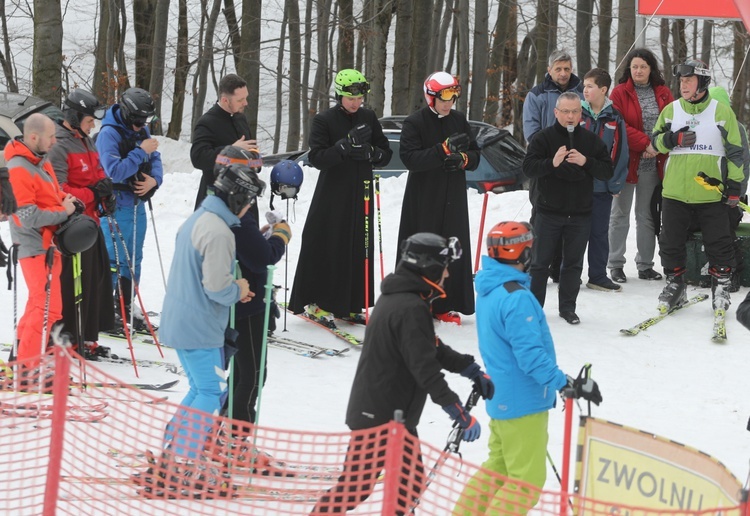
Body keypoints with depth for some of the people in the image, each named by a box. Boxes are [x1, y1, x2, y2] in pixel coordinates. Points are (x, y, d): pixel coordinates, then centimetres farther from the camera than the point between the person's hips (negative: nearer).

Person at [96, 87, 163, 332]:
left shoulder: (141, 130, 7)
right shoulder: (109, 134, -18)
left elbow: (155, 160, 10)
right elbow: (115, 171, -26)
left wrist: (154, 179, -11)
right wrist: (141, 152, -23)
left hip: (138, 204, 8)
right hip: (117, 207, -8)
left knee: (134, 258, 15)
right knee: (114, 259, -5)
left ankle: (126, 307, 25)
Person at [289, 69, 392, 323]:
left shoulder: (368, 117, 9)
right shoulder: (324, 120, -5)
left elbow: (386, 153, 11)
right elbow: (317, 158, -13)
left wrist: (369, 152, -11)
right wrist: (344, 147, -25)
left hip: (361, 193, 4)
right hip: (332, 193, -4)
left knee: (359, 249, 5)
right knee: (325, 248, -5)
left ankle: (349, 304, 14)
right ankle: (315, 302, 3)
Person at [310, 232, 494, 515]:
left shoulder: (396, 298, 11)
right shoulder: (411, 309, -22)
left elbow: (432, 348, 20)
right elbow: (425, 369, -27)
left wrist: (471, 369, 14)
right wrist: (459, 413, -26)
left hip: (393, 415, 11)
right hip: (380, 416, -11)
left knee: (411, 481, 16)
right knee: (355, 487, -4)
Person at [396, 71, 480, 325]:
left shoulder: (459, 120, 10)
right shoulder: (414, 122, -5)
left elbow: (475, 155, 15)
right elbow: (410, 158, -17)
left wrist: (463, 159, -9)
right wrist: (444, 149, -25)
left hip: (453, 198, 5)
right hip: (423, 198, -4)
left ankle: (445, 305, 10)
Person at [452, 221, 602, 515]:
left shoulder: (488, 290, 6)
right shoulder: (517, 298, -24)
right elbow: (531, 355, -27)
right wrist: (567, 384, -25)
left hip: (500, 398, 10)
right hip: (523, 403, -10)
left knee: (499, 467, 22)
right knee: (528, 479, -1)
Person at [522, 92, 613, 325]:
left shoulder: (591, 140, 5)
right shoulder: (543, 138, -3)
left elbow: (607, 171, 1)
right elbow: (528, 168, -13)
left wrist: (586, 162, -17)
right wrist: (552, 163, -30)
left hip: (580, 213, 2)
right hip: (548, 212, -2)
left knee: (574, 263, 8)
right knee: (540, 262, 4)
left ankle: (567, 307, 17)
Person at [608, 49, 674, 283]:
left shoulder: (663, 94, 7)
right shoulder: (620, 93, -3)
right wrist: (644, 142, -18)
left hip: (653, 165, 3)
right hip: (626, 162, -3)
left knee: (647, 216, 9)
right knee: (620, 215, 4)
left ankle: (645, 264, 16)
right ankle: (616, 265, 10)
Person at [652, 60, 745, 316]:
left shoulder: (721, 112, -1)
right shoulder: (671, 110, 6)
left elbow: (734, 151, 2)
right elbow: (655, 141, 10)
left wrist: (735, 184, -2)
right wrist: (673, 139, -11)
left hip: (711, 193, -2)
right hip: (675, 191, 2)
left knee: (719, 244, 0)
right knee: (671, 242, 6)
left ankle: (721, 287, 13)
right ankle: (675, 285, 20)